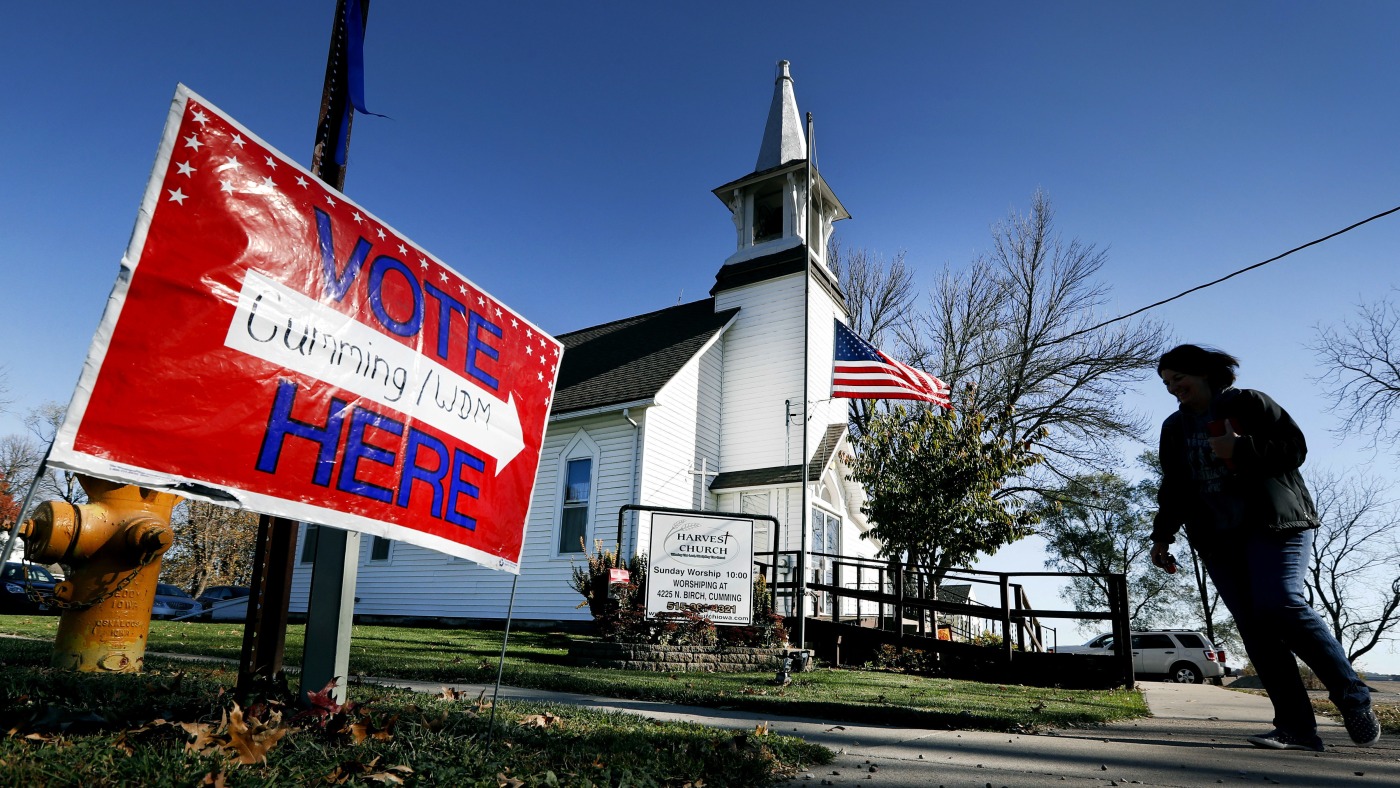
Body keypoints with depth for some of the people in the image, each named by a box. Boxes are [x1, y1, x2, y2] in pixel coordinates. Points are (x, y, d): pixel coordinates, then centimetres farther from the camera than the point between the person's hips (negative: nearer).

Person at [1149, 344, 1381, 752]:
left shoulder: (1248, 403, 3)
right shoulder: (1174, 428, 17)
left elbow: (1295, 448, -4)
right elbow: (1173, 489, 18)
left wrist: (1241, 449, -17)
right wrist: (1163, 535, 10)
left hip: (1273, 522, -5)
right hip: (1217, 539, 5)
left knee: (1279, 604, -21)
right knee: (1254, 627, -5)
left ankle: (1353, 697, -2)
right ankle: (1296, 726, -6)